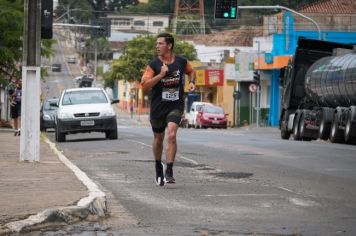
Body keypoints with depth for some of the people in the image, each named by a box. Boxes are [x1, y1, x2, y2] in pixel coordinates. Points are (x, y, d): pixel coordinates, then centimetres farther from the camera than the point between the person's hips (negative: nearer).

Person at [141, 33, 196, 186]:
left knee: (171, 135, -20)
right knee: (158, 139, 14)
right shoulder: (154, 65, -7)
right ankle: (158, 167, 39)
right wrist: (161, 75, -24)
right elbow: (144, 86, -16)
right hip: (158, 106, 1)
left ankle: (169, 172, -18)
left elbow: (191, 71, 22)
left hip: (176, 106, -1)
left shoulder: (181, 62, -1)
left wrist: (192, 82, 1)